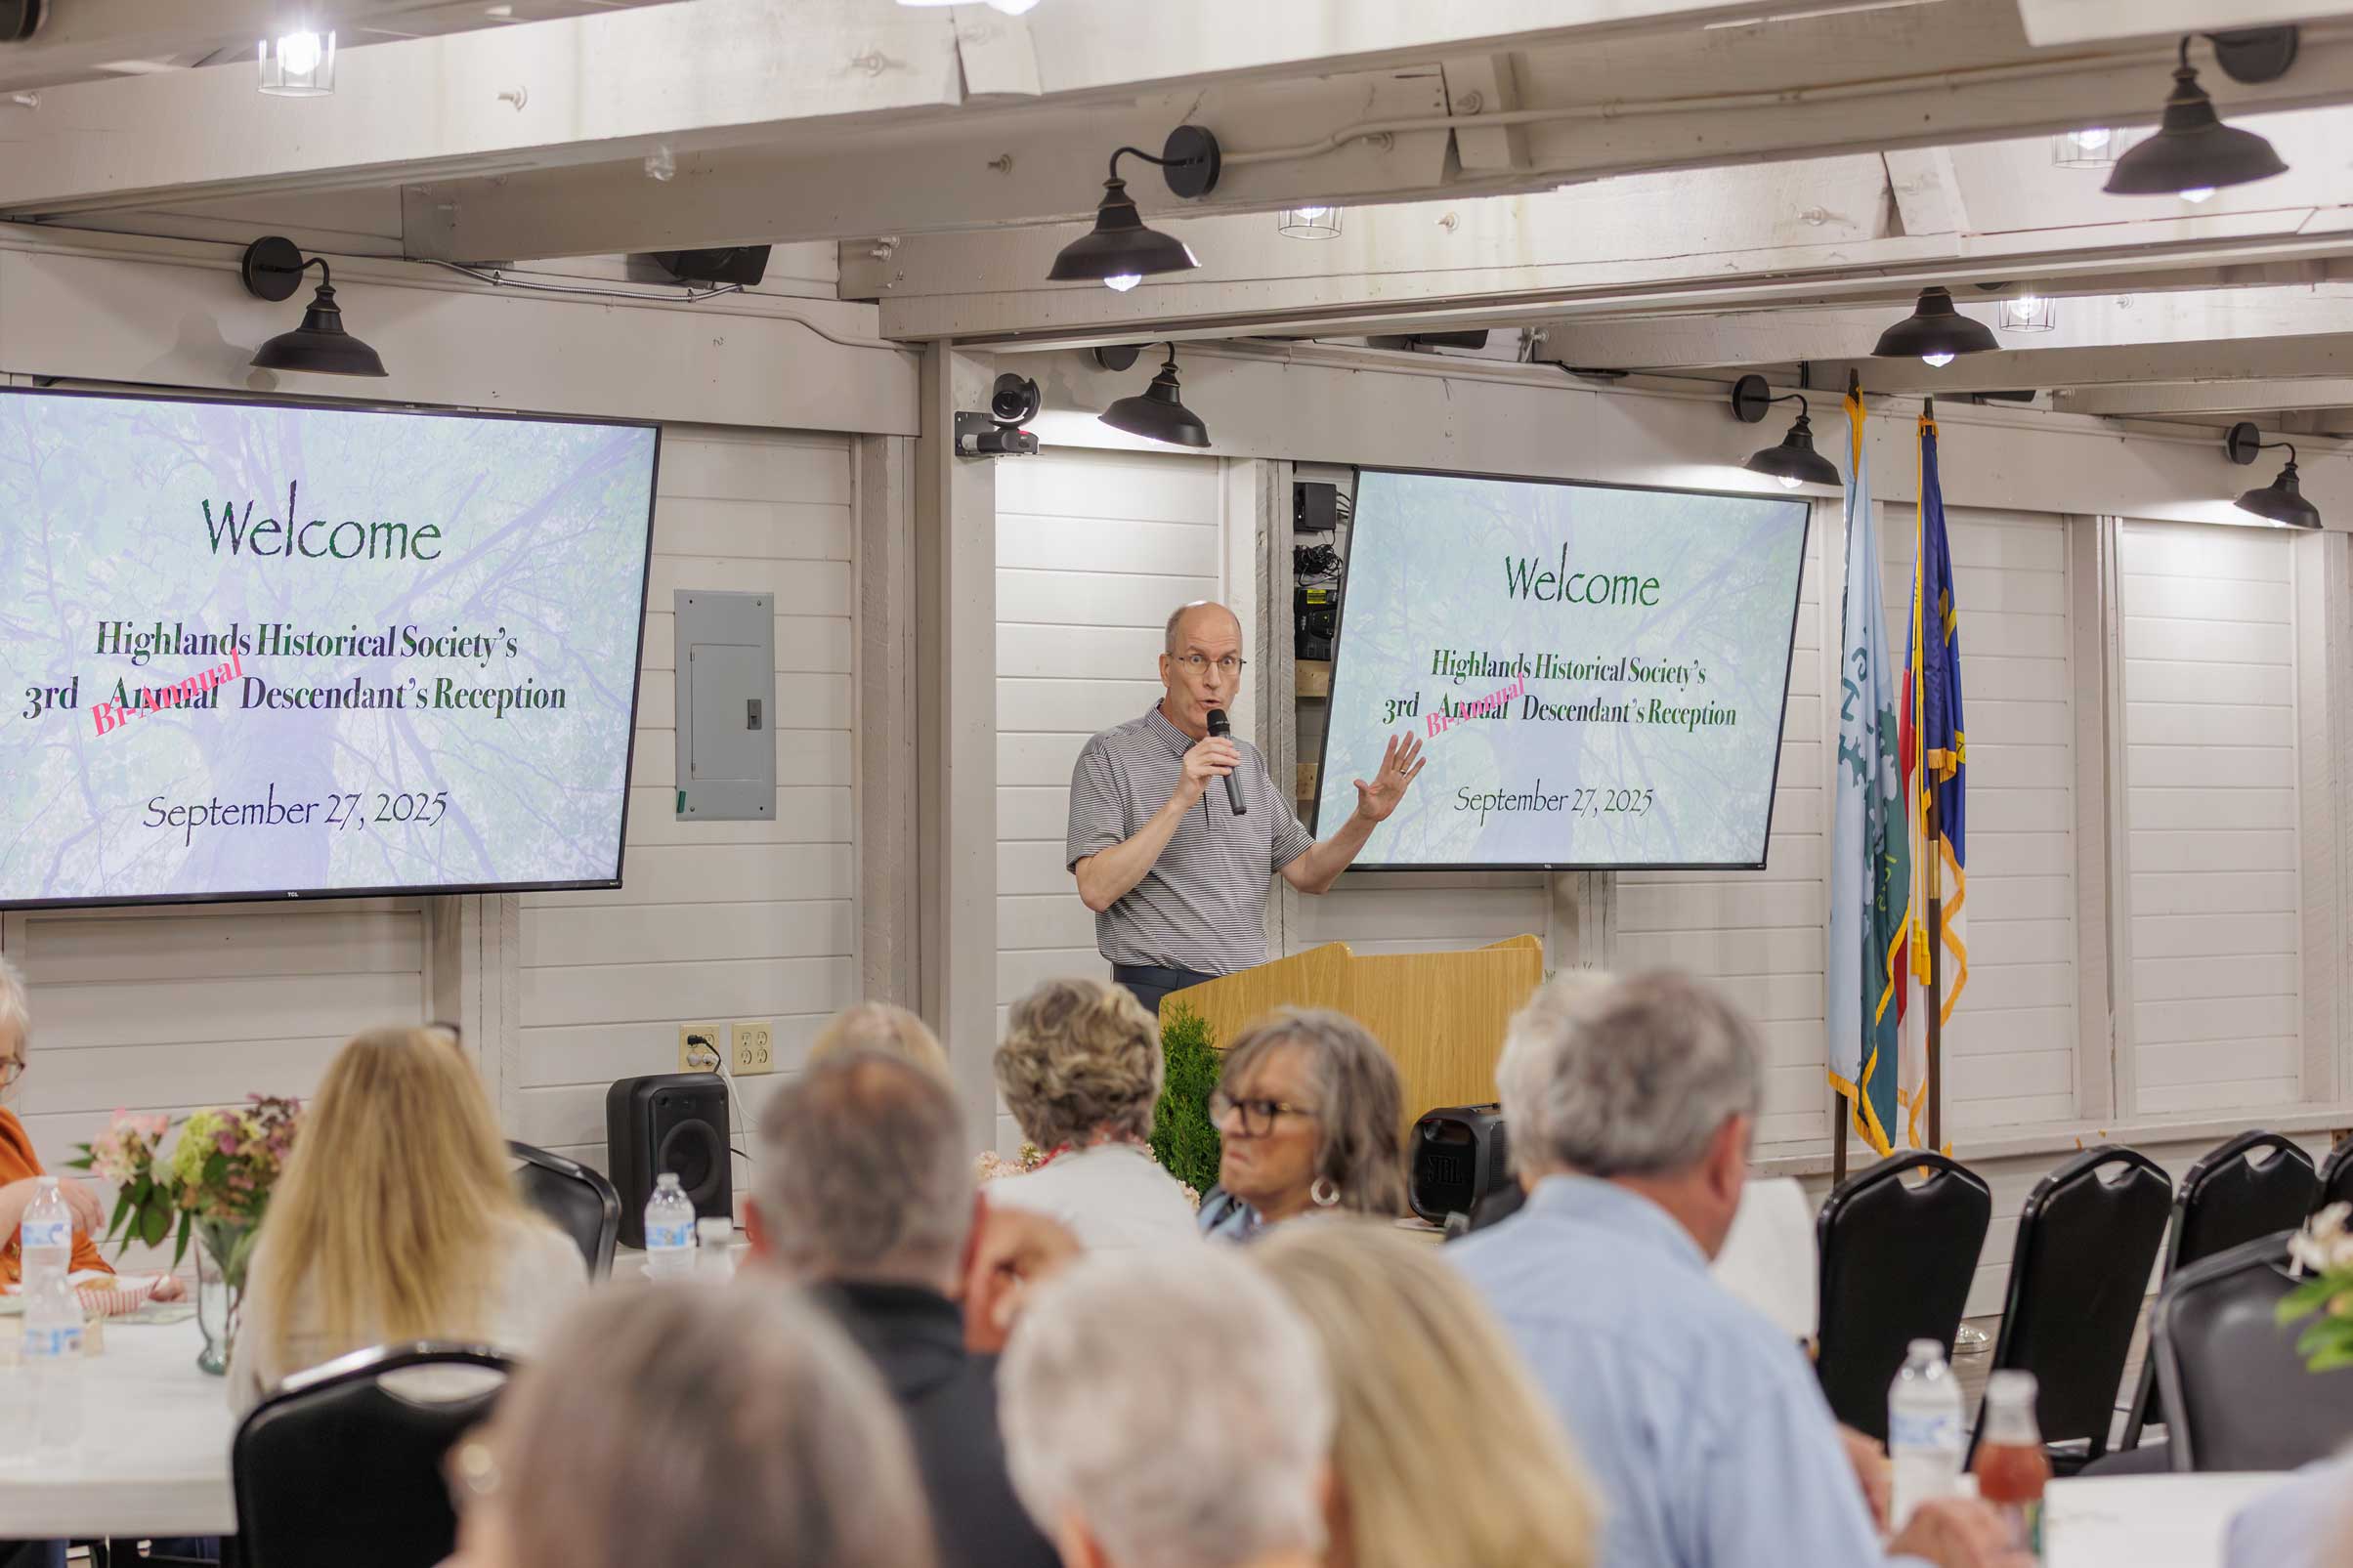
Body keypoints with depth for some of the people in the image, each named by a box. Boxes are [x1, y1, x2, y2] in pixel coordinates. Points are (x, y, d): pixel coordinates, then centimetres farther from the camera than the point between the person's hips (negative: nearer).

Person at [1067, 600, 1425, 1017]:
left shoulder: (1248, 761, 17)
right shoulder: (1110, 755, -3)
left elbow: (1307, 873, 20)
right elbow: (1096, 890, -14)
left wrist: (1366, 819, 3)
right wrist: (1180, 802, -19)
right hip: (1159, 994, -5)